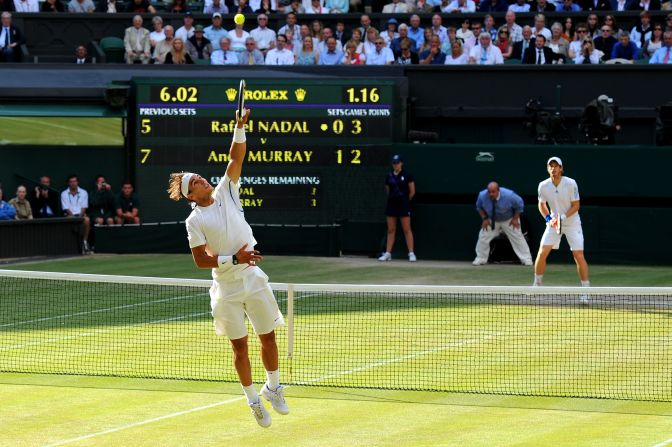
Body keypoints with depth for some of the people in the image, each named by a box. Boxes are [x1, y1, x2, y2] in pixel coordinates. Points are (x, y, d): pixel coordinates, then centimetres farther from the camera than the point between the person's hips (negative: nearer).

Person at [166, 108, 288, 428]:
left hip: (253, 279, 3)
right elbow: (200, 260, -10)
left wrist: (240, 127, -15)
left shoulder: (226, 193, 4)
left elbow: (236, 157, -3)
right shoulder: (194, 221, -7)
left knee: (268, 338, 9)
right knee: (240, 346, 4)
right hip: (227, 289, -3)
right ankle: (253, 401, 18)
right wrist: (234, 259, -17)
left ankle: (273, 388, 30)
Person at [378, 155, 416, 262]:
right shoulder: (389, 176, 9)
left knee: (407, 229, -6)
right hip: (392, 204, 5)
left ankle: (411, 254, -5)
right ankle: (388, 253, 8)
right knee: (391, 230, 6)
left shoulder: (407, 175, -5)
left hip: (403, 204, -5)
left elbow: (412, 192, 0)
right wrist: (393, 199, 13)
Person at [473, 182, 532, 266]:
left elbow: (520, 204, -15)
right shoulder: (482, 196, -27)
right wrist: (484, 218, -12)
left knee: (517, 237, -6)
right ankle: (480, 259, 10)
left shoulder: (509, 195, -34)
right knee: (483, 237, -6)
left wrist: (515, 218, -15)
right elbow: (479, 207, -3)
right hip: (491, 220, 2)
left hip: (509, 220, -2)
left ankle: (526, 259, 3)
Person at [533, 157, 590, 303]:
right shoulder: (543, 186, -9)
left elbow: (576, 205, -12)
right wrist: (548, 218, -9)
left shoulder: (571, 184, -18)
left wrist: (563, 217, -25)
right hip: (553, 223, 3)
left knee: (579, 255, -10)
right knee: (542, 253, -7)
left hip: (572, 223, -3)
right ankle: (536, 286, 10)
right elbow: (542, 204, 8)